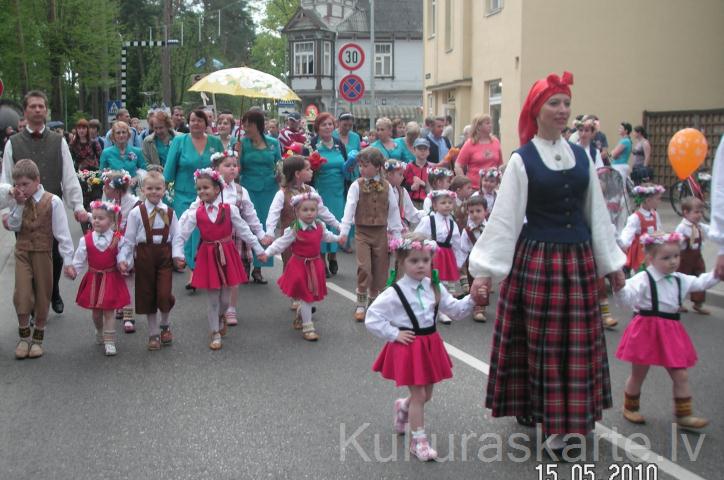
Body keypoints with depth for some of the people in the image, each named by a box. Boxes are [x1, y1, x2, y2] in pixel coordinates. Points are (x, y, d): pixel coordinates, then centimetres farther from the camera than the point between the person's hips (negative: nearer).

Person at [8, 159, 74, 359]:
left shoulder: (52, 202, -11)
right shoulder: (18, 201, 2)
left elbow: (62, 232, -10)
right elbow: (13, 226, -3)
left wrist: (68, 260, -11)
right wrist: (19, 205, -13)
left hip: (42, 252, -2)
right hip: (22, 252, 2)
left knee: (43, 295, 7)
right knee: (22, 295, -4)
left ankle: (37, 339, 23)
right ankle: (24, 337, 15)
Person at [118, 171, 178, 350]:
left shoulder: (169, 212, 4)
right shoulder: (136, 213, -2)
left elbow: (176, 237, 7)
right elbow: (128, 239, -2)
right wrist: (122, 258, -11)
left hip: (164, 254, 0)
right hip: (144, 255, 0)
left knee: (164, 294, -9)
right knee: (147, 294, 7)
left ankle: (165, 325, 21)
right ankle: (153, 333, 22)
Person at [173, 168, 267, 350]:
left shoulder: (229, 209, -5)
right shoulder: (195, 213, -5)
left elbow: (244, 231, -1)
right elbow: (181, 234, -6)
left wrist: (259, 250, 1)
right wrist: (178, 254, -17)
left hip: (227, 255, 0)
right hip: (208, 257, 0)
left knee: (225, 298, 8)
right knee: (212, 299, 4)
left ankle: (219, 317, 40)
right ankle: (215, 334, 17)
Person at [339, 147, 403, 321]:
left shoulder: (386, 186, 0)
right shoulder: (356, 186, -4)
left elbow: (393, 210, 5)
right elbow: (349, 208, -13)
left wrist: (396, 233, 5)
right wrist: (344, 231, -21)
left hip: (381, 232, 2)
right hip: (362, 231, -2)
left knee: (380, 269, 6)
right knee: (364, 267, -12)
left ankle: (373, 302, 26)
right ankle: (361, 305, 3)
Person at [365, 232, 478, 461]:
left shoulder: (434, 288, 1)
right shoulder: (395, 293, -15)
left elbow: (454, 310, 3)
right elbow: (371, 318, -15)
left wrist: (471, 300, -14)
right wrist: (394, 334, -15)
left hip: (430, 344, 6)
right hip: (409, 345, -6)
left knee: (427, 394, 17)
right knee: (418, 394, -1)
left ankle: (403, 407, 49)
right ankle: (418, 441, 12)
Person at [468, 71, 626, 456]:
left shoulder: (581, 156, 7)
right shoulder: (521, 160, -5)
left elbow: (596, 212, 12)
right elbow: (503, 217, -9)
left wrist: (611, 262, 12)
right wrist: (483, 270, -14)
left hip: (578, 259, 4)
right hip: (537, 259, -4)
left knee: (577, 344, 8)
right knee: (541, 342, 2)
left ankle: (562, 423, 22)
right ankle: (532, 409, 19)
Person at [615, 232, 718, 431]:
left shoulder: (680, 280, 7)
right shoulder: (643, 279, -16)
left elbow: (699, 283, 20)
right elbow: (627, 297, -28)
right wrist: (619, 287, -48)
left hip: (671, 332, 6)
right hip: (647, 330, -6)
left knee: (681, 375, 5)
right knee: (638, 375, 10)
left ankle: (684, 415, 15)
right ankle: (630, 407, 32)